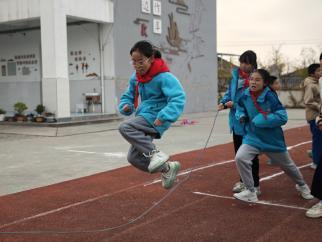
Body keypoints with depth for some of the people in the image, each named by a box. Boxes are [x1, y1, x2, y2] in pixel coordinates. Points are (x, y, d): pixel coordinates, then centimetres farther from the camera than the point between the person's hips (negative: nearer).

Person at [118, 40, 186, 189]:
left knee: (125, 128, -29)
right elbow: (128, 96, 16)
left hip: (154, 118, -8)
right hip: (144, 118, 8)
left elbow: (178, 97, -26)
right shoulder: (136, 77, 5)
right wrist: (126, 106, -7)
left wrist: (164, 116, -38)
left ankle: (155, 154, -22)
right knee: (134, 158, 11)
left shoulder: (163, 76, -18)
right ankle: (167, 168, 24)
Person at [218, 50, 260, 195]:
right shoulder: (235, 74, 5)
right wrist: (223, 102, -6)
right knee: (239, 153, 18)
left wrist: (235, 104, -21)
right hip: (236, 121, 7)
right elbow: (230, 92, 13)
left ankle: (255, 186, 15)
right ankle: (243, 181, 35)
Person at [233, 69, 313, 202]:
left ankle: (302, 185, 50)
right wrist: (242, 116, -13)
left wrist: (260, 120, -29)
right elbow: (240, 109, 10)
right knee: (240, 157, -24)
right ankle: (250, 192, -8)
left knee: (287, 165, 18)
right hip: (253, 137, 3)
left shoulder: (270, 97, -22)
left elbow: (283, 117, -25)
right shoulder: (245, 96, -11)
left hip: (273, 139, -2)